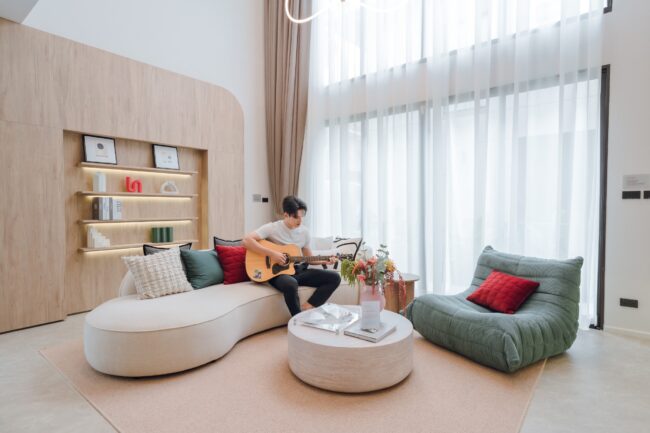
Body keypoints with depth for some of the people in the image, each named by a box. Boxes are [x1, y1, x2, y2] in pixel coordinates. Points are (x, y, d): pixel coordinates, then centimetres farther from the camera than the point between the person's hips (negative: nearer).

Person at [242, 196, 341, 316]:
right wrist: (271, 253, -26)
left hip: (299, 271, 6)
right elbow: (246, 240, -21)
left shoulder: (304, 231, 7)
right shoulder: (272, 228, -10)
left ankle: (306, 308, -16)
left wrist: (325, 261, -2)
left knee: (334, 277, -8)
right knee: (290, 284, -42)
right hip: (278, 272, -6)